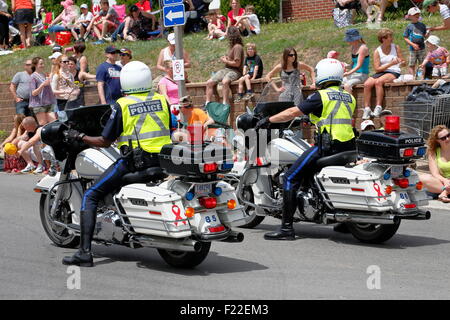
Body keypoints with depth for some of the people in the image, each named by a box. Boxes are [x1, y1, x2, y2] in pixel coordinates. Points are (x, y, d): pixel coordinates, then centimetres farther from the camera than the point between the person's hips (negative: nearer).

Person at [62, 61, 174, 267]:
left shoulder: (122, 105, -5)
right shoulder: (162, 100, 8)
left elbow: (105, 142, -2)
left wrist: (79, 137, 12)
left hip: (133, 161, -5)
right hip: (162, 161, 5)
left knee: (90, 196, 3)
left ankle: (85, 252, -9)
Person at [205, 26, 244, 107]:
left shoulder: (237, 47, -12)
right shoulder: (232, 46, 17)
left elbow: (237, 63, -18)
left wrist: (226, 61, -6)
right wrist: (225, 58, 9)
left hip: (235, 71, -10)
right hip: (226, 69, 10)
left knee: (225, 81, -40)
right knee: (209, 82, -4)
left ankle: (225, 104, -41)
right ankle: (207, 104, -6)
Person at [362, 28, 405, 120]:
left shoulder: (396, 47, 8)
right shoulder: (377, 51, 5)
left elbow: (403, 62, 11)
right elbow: (377, 68, -4)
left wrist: (401, 62, -14)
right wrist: (391, 64, -14)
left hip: (394, 72, -2)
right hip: (381, 72, 2)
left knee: (378, 82, -33)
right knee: (367, 84, -26)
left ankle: (378, 107, -33)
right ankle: (367, 108, -24)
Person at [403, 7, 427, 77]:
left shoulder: (422, 25, 6)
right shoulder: (409, 26, -2)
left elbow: (425, 35, 13)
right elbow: (405, 38, -2)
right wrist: (413, 44, -13)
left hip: (421, 48, 2)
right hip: (413, 49, -2)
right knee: (412, 65, 1)